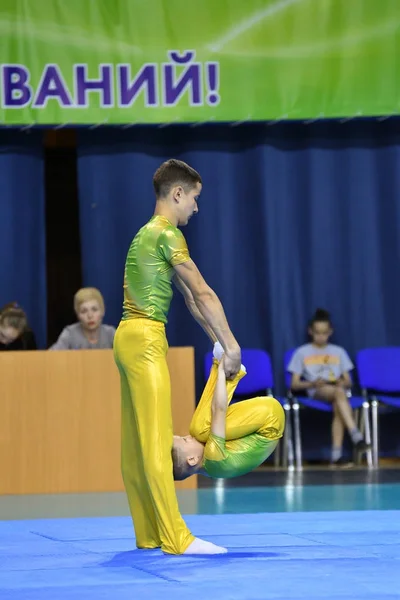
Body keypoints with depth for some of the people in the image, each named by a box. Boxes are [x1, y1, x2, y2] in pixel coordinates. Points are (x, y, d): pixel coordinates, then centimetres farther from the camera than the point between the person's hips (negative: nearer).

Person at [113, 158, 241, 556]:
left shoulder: (150, 233, 21)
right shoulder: (167, 235, -9)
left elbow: (190, 299, 21)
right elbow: (203, 294, -10)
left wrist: (221, 344, 19)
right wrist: (232, 345, -5)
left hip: (130, 338, 10)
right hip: (145, 339, -10)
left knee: (136, 442, 9)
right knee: (156, 441, -11)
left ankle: (149, 534, 13)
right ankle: (175, 538, -12)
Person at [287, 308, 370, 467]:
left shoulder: (339, 352, 21)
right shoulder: (302, 353, 13)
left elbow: (348, 382, 17)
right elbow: (295, 384, 7)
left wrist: (342, 382, -7)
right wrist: (312, 383, -12)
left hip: (338, 390, 2)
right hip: (317, 393, -2)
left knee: (338, 407, -37)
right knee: (339, 393, -38)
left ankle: (337, 455, -43)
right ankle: (357, 437, -52)